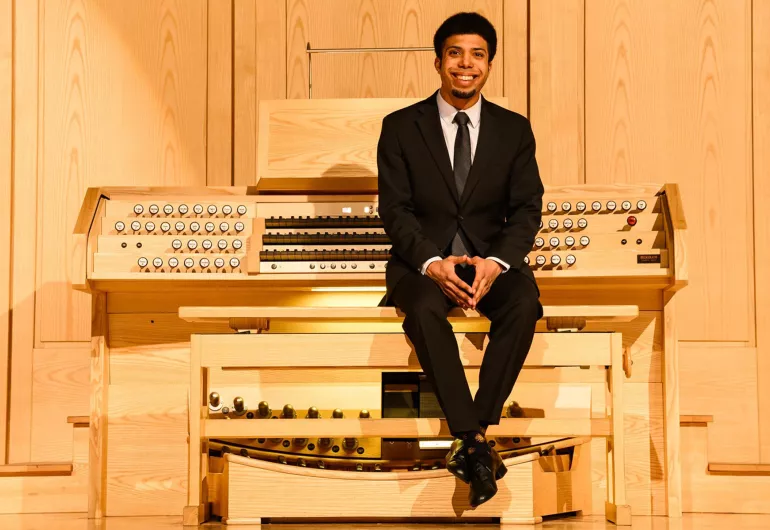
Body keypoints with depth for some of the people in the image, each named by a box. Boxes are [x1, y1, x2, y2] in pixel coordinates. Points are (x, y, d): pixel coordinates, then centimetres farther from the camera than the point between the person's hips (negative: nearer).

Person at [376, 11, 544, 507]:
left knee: (525, 304, -31)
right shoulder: (401, 127, 2)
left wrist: (496, 261, -20)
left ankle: (474, 436, -24)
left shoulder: (514, 130, 7)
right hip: (423, 258, -1)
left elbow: (527, 208, 1)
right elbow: (394, 209, -4)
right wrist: (432, 262, -22)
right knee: (425, 309, -35)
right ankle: (475, 441, -30)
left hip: (491, 256, 2)